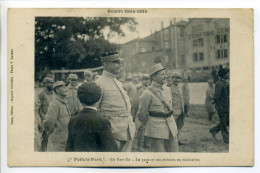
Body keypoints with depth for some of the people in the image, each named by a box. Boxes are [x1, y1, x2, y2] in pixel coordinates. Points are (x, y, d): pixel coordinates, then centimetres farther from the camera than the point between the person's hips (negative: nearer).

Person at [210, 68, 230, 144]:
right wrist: (219, 107, -19)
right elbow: (216, 97, -20)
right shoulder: (219, 84, -18)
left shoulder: (226, 83, 10)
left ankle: (214, 130, 32)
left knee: (227, 122, 16)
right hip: (222, 107, -9)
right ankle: (226, 139, 15)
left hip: (227, 107, 9)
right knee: (223, 124, 4)